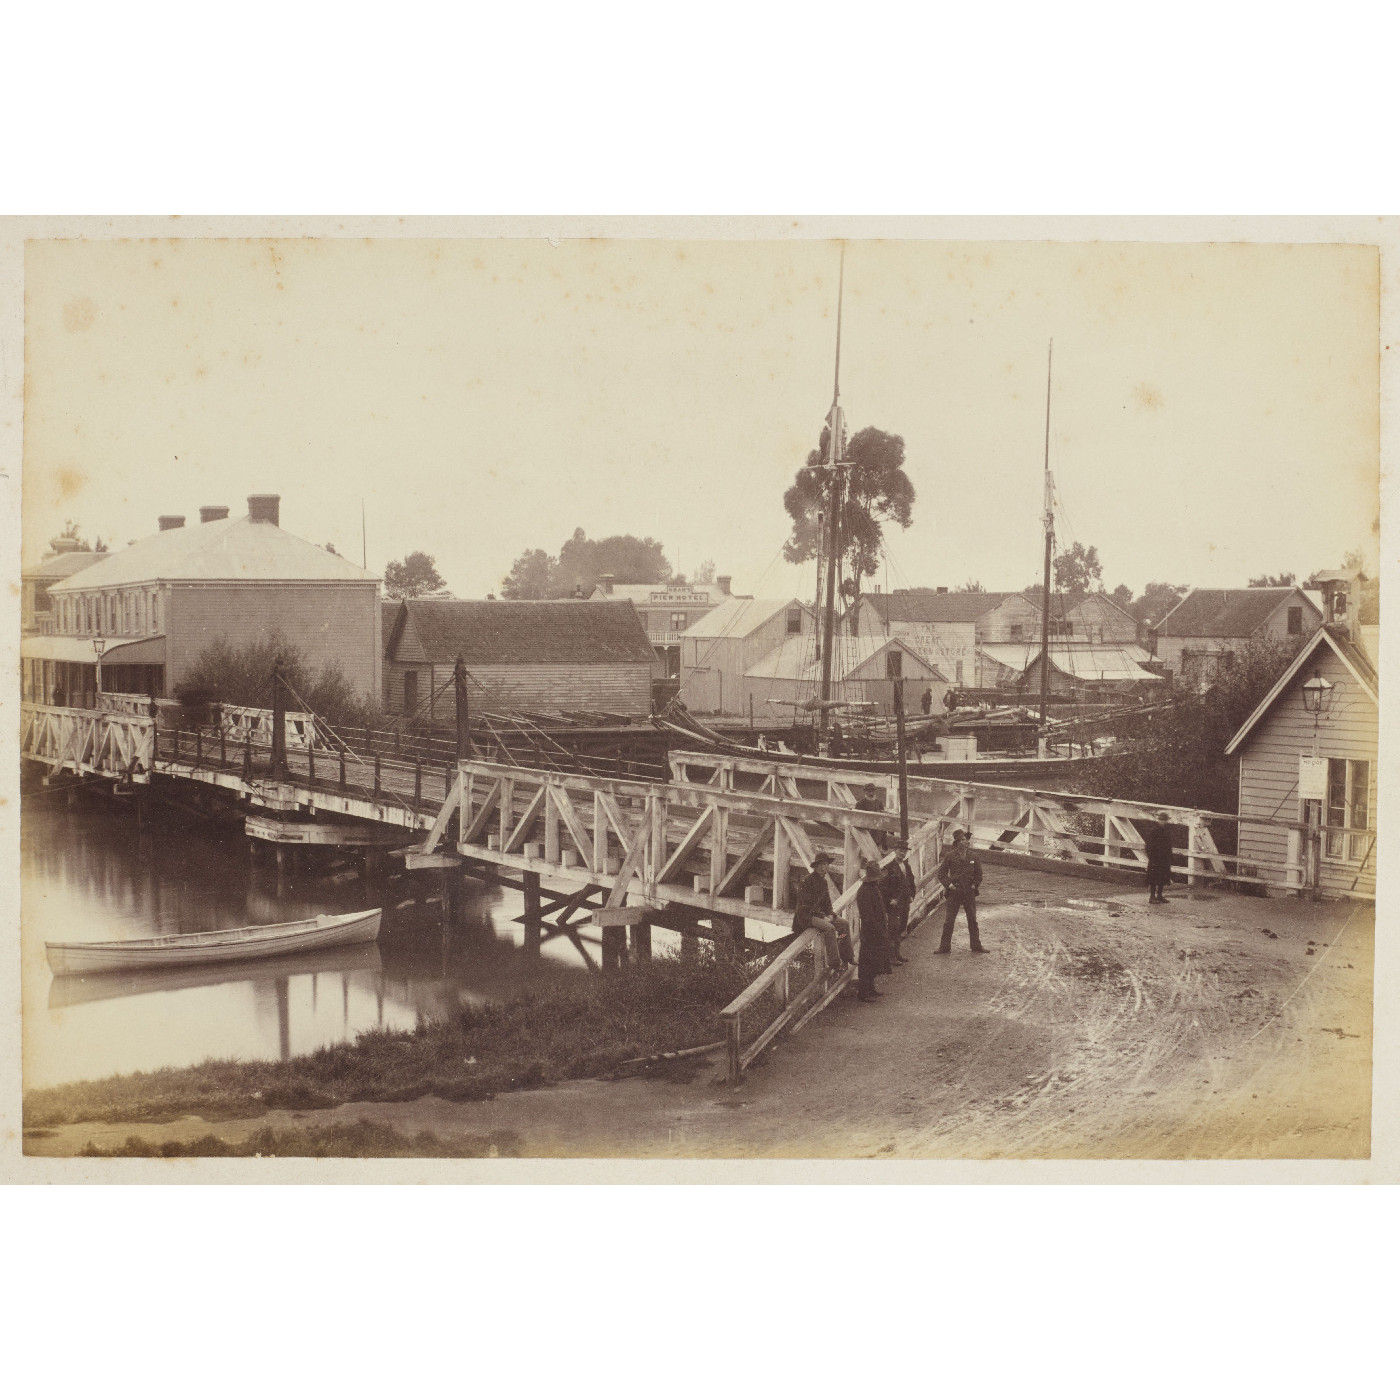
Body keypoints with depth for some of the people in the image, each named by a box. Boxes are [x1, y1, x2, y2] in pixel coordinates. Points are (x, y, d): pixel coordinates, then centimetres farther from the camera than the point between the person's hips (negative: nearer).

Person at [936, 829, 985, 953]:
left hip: (969, 892, 2)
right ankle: (945, 946, 6)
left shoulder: (972, 856, 5)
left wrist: (975, 885, 2)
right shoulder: (950, 856, -1)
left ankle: (976, 946, 16)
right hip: (954, 892, -2)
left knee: (972, 921, 7)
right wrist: (949, 884, -7)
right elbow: (941, 873, 3)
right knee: (948, 921, -1)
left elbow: (979, 873, 15)